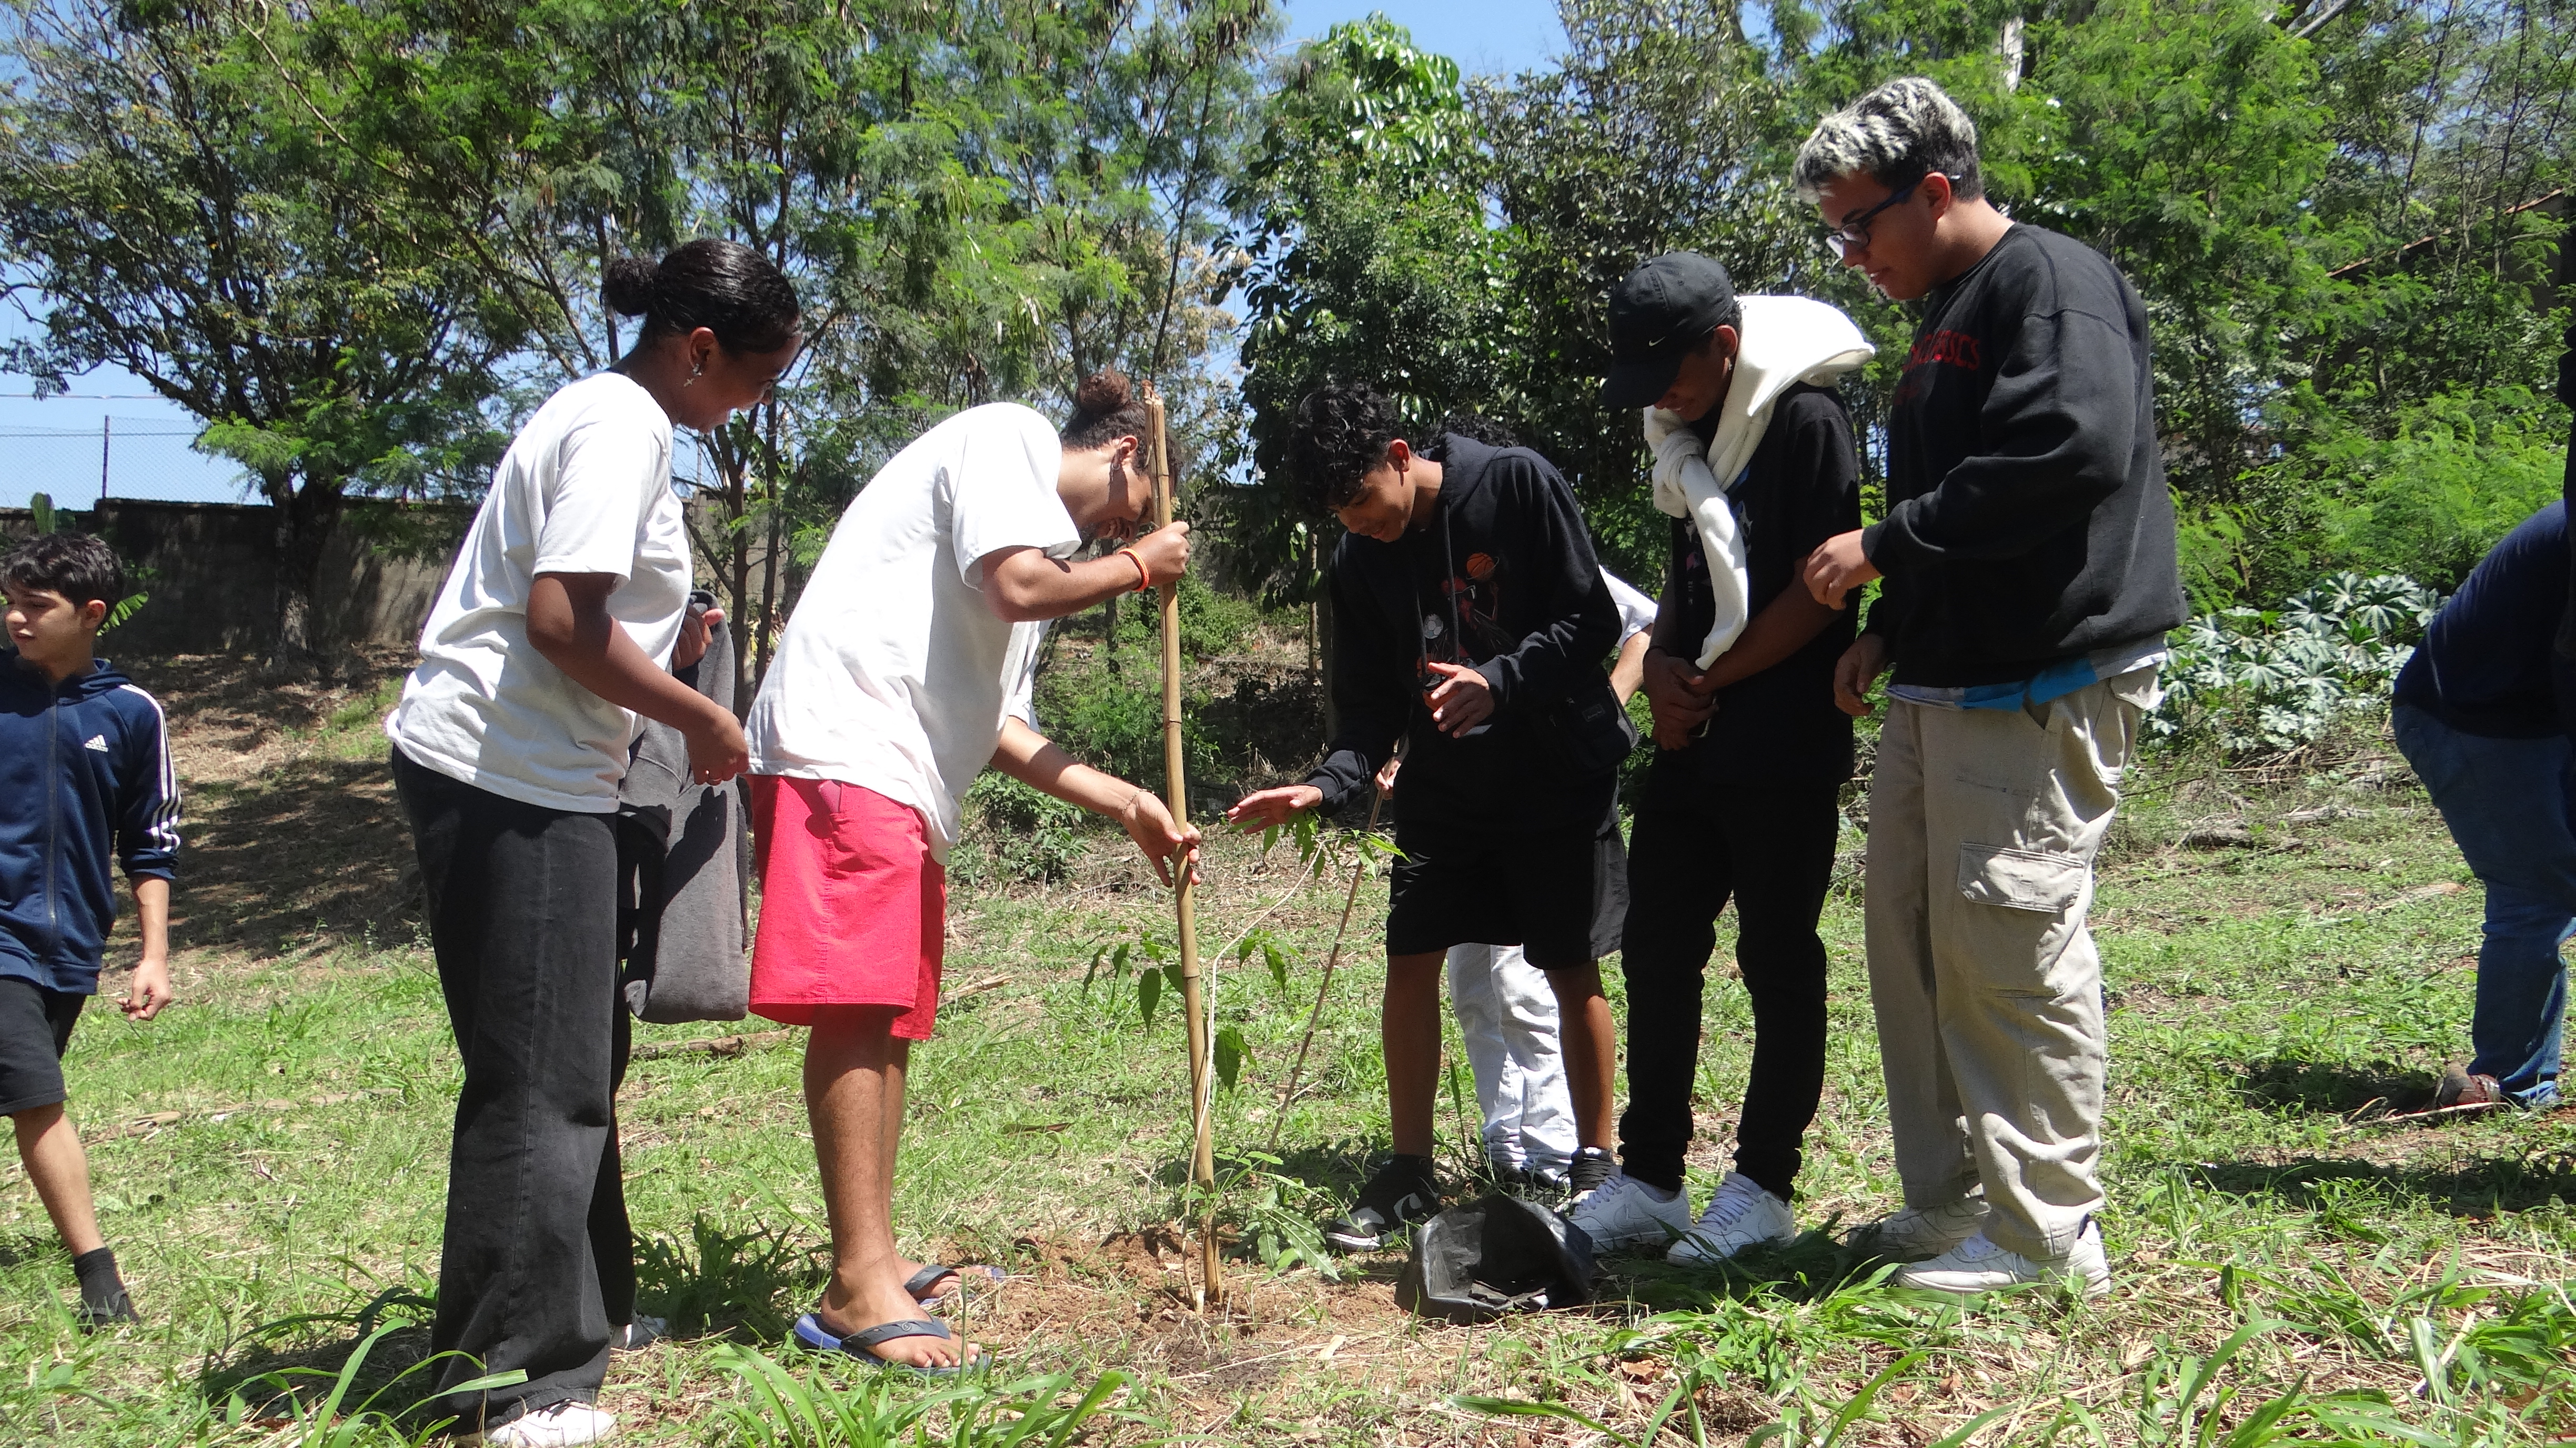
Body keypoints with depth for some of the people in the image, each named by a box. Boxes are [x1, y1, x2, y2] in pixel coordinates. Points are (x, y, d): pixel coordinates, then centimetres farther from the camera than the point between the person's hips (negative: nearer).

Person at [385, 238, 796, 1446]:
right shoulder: (624, 427, -13)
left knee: (576, 1056, 18)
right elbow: (561, 621, -22)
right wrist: (700, 718, -12)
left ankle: (582, 1312, 32)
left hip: (525, 774, 11)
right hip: (509, 781, -11)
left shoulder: (608, 416, 18)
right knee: (539, 1077, -4)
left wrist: (669, 638, 10)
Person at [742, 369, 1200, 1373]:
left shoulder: (1045, 541, 27)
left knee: (890, 1017, 12)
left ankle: (877, 1261, 20)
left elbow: (1000, 728, 21)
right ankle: (858, 1288, -11)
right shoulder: (1005, 435, 2)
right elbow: (1019, 587, -16)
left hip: (906, 780, 10)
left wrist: (1131, 808, 18)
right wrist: (1137, 567, 1)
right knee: (857, 1007, -13)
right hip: (841, 746, -10)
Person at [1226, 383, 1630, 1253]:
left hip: (1556, 772, -4)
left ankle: (1594, 1163, 18)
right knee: (1409, 960, 0)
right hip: (1443, 785, 4)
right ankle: (1410, 1174, 13)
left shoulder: (1518, 484, -12)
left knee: (1571, 968, 1)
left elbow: (1594, 622, -12)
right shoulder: (1359, 562, 0)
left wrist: (1501, 681, -27)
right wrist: (1325, 786, -17)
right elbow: (1371, 710, 2)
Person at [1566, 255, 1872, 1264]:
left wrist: (1708, 680, -10)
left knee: (1778, 962, 2)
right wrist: (1664, 666, 3)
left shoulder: (1806, 421, -10)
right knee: (1656, 953, 8)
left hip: (1784, 752, -8)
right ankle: (1649, 1181, 17)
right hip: (1690, 747, 8)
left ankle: (1764, 1188, 13)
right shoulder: (1695, 436, 16)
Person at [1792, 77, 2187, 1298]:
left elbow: (2073, 454, -25)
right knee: (1912, 936, 11)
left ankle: (2046, 1235, 5)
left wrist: (1884, 545, -18)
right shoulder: (1944, 318, 21)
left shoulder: (2054, 282, -9)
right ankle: (1949, 1201, 22)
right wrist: (1889, 628, 13)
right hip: (1940, 685, 10)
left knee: (2010, 947, -7)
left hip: (2041, 690, -10)